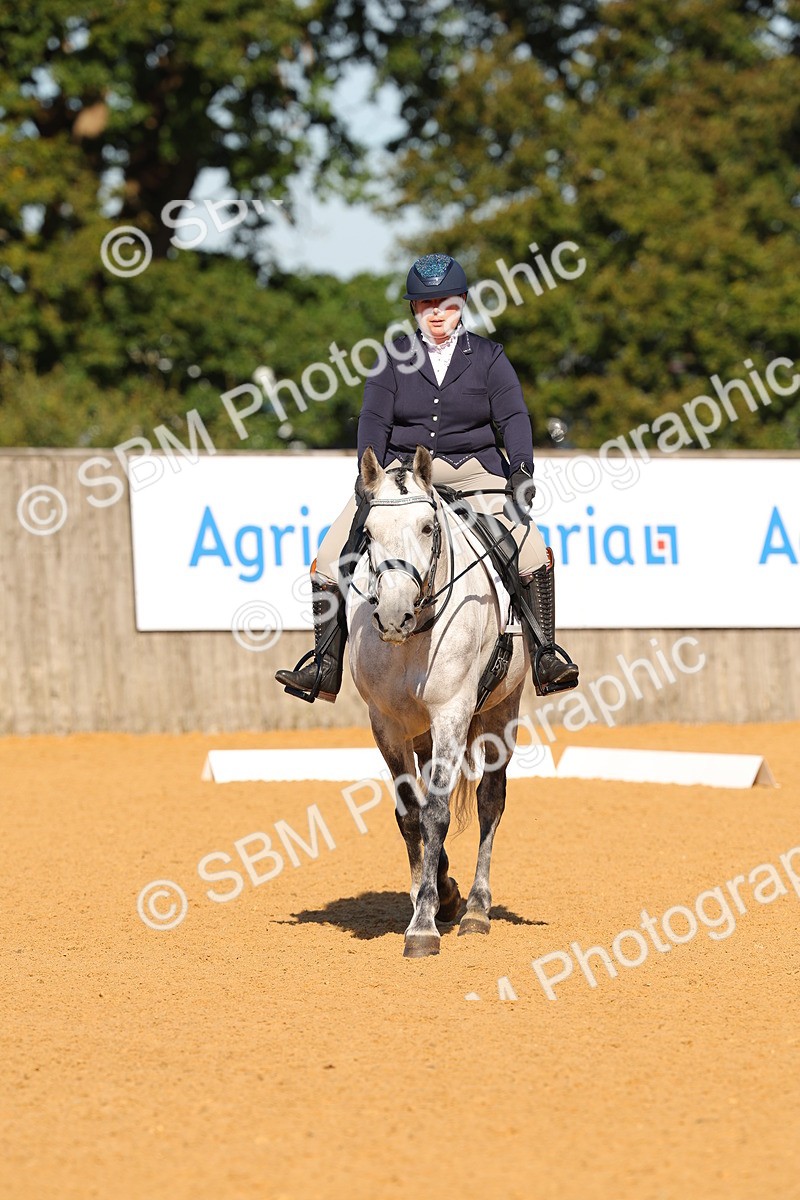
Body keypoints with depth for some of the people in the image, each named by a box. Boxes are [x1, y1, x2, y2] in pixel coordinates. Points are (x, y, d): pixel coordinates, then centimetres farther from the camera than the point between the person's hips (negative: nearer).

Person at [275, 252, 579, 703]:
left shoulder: (488, 357, 6)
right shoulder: (395, 357, 6)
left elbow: (514, 416, -3)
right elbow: (374, 419, -1)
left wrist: (521, 468, -20)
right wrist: (368, 476, -16)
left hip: (474, 472, -1)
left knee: (533, 553, -22)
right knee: (331, 559, -14)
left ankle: (544, 657, -14)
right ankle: (326, 669, -8)